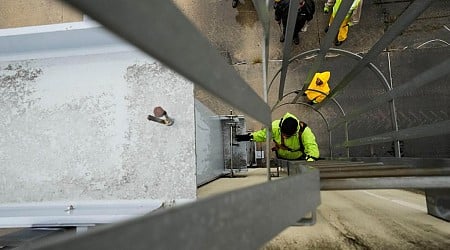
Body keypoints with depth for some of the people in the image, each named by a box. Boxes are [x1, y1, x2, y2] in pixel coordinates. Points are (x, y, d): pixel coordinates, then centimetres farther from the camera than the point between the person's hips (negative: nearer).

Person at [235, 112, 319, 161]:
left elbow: (312, 147, -38)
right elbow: (263, 134, -12)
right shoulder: (276, 126, -29)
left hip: (299, 159, -1)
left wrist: (310, 161, -55)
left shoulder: (304, 131, -35)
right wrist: (248, 137, -21)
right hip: (282, 158, 1)